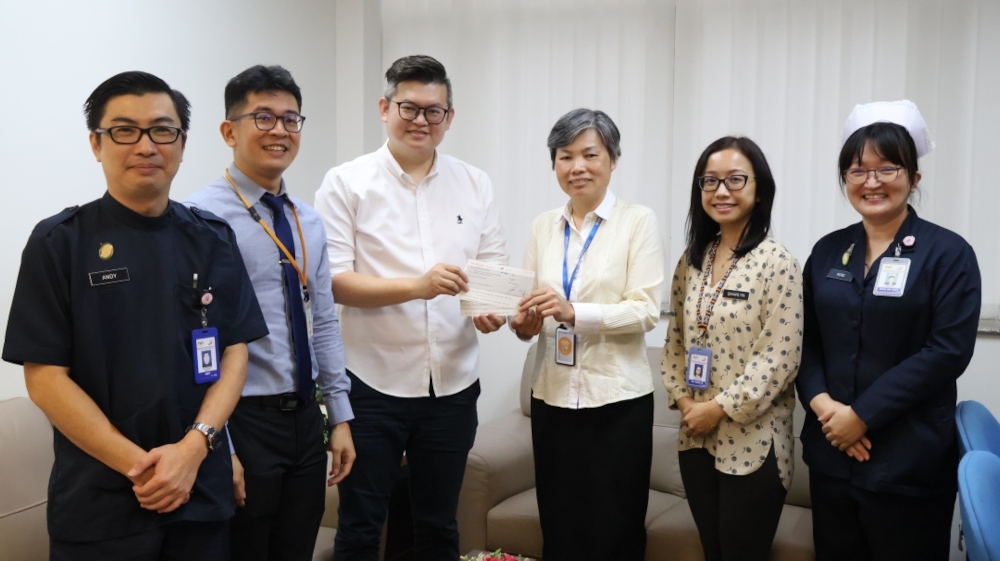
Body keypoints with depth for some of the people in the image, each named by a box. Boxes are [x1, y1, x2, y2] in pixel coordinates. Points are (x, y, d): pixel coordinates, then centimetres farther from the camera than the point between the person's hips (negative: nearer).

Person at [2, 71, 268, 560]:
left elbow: (235, 352, 1)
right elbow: (45, 377, -8)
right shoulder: (59, 243, -4)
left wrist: (193, 447, -13)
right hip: (98, 501, -2)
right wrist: (138, 464, -14)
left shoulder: (213, 240, 4)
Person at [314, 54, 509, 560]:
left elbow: (495, 267, 9)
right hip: (373, 384, -3)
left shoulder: (475, 185, 7)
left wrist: (493, 308, -14)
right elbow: (333, 280, -10)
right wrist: (417, 286, -24)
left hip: (452, 384, 3)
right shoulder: (346, 183, -4)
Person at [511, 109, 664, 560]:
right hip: (553, 396, 4)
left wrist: (574, 312, -27)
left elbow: (646, 310, -13)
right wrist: (524, 323, -11)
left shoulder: (638, 221, -4)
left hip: (617, 397, -4)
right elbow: (531, 304, 12)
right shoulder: (544, 226, 9)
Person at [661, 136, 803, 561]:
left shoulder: (777, 262, -11)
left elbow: (780, 356, -17)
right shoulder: (692, 260, 8)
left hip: (752, 443, -6)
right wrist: (683, 399, -1)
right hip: (696, 438, 6)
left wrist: (721, 408, -15)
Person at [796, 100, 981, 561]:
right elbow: (805, 339, 6)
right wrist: (822, 403, -12)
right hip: (831, 453, 4)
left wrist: (863, 415, -18)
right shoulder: (828, 251, 8)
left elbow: (948, 351, -14)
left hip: (908, 462, -4)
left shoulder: (948, 253, -5)